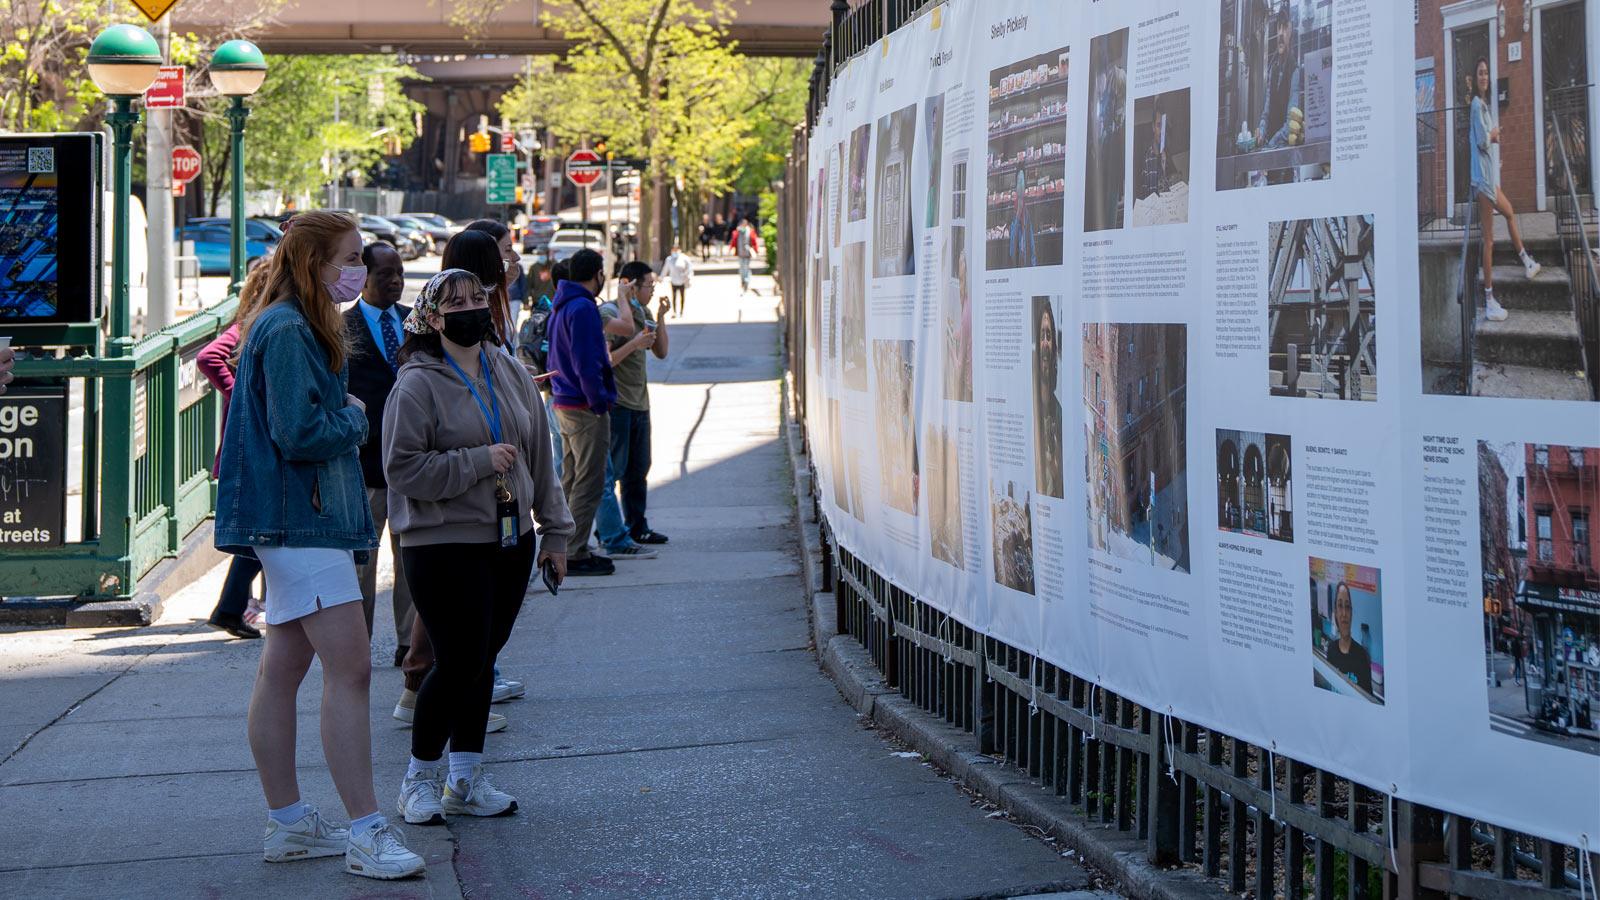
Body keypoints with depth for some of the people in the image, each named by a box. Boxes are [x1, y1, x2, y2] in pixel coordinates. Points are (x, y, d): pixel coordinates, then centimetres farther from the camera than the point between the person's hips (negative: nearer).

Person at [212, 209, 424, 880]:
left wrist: (343, 416, 4)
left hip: (296, 520, 11)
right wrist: (355, 421, -5)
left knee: (283, 669, 13)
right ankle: (367, 834, -12)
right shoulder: (288, 332, -15)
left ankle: (288, 823, 19)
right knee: (349, 669, -13)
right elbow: (297, 432, -22)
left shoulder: (296, 327, 18)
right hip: (301, 519, -11)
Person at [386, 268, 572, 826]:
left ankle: (465, 779, 20)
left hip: (511, 542, 6)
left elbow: (539, 457, 16)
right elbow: (402, 467, -16)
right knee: (458, 663, -8)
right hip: (444, 546, -6)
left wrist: (554, 530, 16)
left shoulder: (512, 375, 10)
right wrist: (478, 461, -19)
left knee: (482, 659, 10)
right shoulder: (417, 385, -10)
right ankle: (419, 778, 11)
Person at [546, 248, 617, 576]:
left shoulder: (560, 306, 15)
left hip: (564, 405, 10)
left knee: (571, 482, 16)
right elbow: (587, 364, -23)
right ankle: (575, 554, -4)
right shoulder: (583, 308, -17)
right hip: (586, 410, -10)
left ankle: (570, 549, 22)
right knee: (588, 484, -5)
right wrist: (600, 402, -16)